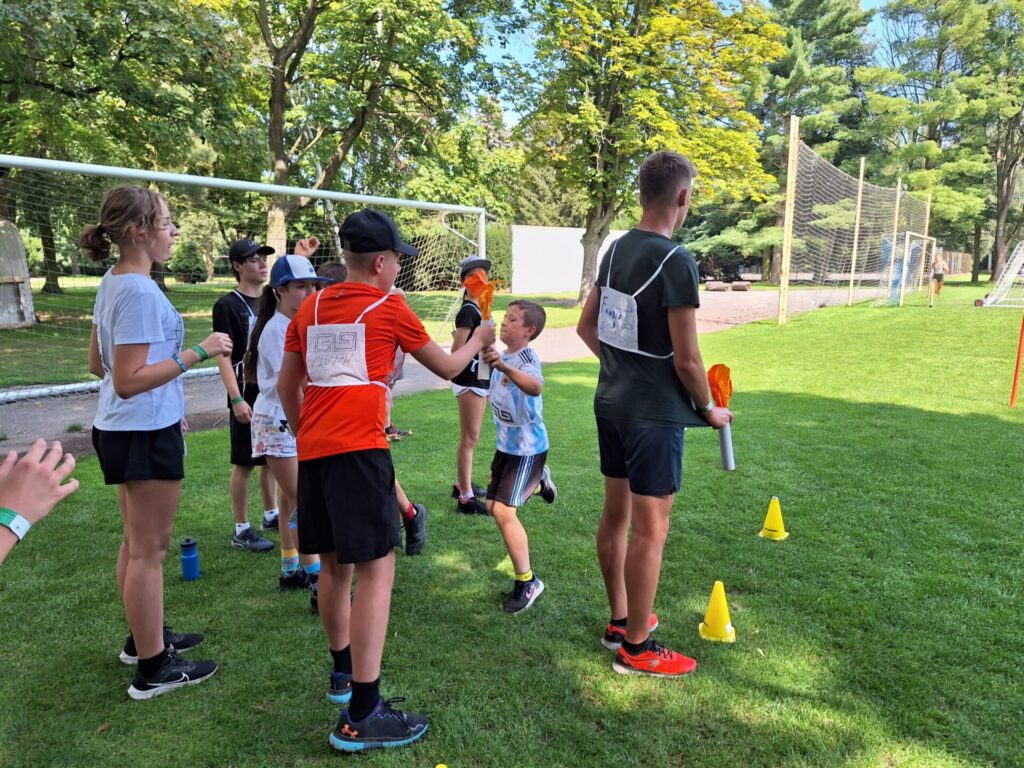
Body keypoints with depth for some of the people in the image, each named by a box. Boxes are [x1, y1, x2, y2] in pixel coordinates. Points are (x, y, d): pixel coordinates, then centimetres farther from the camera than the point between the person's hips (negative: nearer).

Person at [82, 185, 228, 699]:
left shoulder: (111, 284, 8)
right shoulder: (140, 292, -21)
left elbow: (98, 364, 16)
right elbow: (129, 381, -25)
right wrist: (197, 353, -25)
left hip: (118, 429, 10)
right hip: (147, 435, -10)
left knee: (137, 542, 20)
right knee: (149, 550, 1)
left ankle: (144, 637, 36)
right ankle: (152, 669, 14)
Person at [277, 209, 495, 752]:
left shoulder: (311, 308, 15)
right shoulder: (389, 308, 1)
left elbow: (286, 385, 18)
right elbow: (447, 368, 11)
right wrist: (478, 340, 30)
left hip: (312, 451, 7)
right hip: (358, 450, -7)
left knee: (333, 564, 19)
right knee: (376, 568, -5)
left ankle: (343, 671, 35)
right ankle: (361, 717, -4)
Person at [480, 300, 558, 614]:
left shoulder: (526, 359, -23)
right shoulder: (501, 356, 3)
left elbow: (535, 387, -50)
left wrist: (504, 367, -64)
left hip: (528, 448, -9)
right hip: (506, 444, 9)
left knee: (503, 510, -16)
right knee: (493, 505, 18)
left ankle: (527, 582, 0)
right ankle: (538, 482, 43)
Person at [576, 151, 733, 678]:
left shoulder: (617, 249, 6)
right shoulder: (676, 261, -18)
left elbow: (587, 327, 13)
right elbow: (687, 359, -17)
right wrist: (710, 408, -1)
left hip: (611, 402, 8)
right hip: (654, 413, -8)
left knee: (615, 515, 17)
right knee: (650, 529, 3)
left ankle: (620, 620, 34)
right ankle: (636, 648, 17)